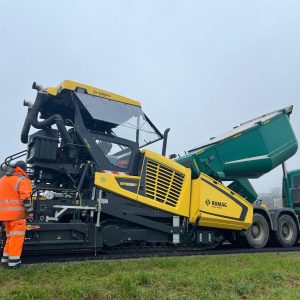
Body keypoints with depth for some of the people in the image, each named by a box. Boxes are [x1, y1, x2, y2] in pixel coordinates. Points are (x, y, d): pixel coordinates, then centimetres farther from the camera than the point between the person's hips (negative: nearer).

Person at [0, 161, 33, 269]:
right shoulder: (22, 180, -8)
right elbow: (25, 198, -16)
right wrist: (30, 211, -10)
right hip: (16, 213, -7)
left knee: (10, 236, 19)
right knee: (17, 236, -1)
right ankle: (13, 261, 0)